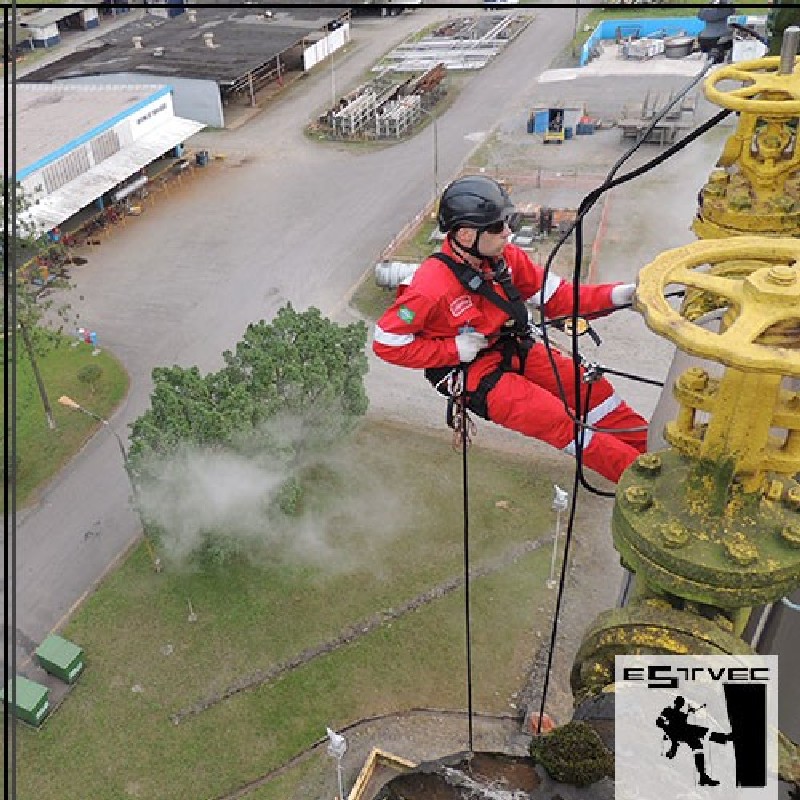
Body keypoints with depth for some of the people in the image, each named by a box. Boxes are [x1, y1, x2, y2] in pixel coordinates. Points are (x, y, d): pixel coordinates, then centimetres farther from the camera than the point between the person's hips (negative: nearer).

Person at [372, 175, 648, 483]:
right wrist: (456, 349, -21)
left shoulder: (503, 257, -6)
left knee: (591, 387, -6)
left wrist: (616, 294, -18)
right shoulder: (432, 286, -25)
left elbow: (557, 297, -3)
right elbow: (386, 343, -19)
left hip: (513, 350, 7)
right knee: (562, 421, -16)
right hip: (475, 376, -7)